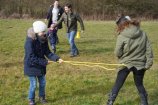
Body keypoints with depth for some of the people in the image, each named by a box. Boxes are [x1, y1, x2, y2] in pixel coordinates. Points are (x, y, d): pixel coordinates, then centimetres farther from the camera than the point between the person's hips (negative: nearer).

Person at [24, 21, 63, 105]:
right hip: (31, 66, -6)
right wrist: (44, 62, -24)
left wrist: (57, 58, -16)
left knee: (42, 83, 14)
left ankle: (42, 97, 36)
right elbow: (31, 58, -26)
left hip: (41, 66, 6)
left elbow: (48, 53, -1)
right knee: (33, 84, 3)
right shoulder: (30, 41, -25)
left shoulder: (43, 40, -5)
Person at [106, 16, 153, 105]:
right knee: (139, 85, 19)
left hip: (126, 64, -3)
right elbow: (149, 50, -2)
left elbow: (117, 53, -9)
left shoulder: (122, 36, -13)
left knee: (118, 84, 9)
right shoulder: (143, 34, -2)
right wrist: (148, 63, 2)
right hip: (140, 64, 3)